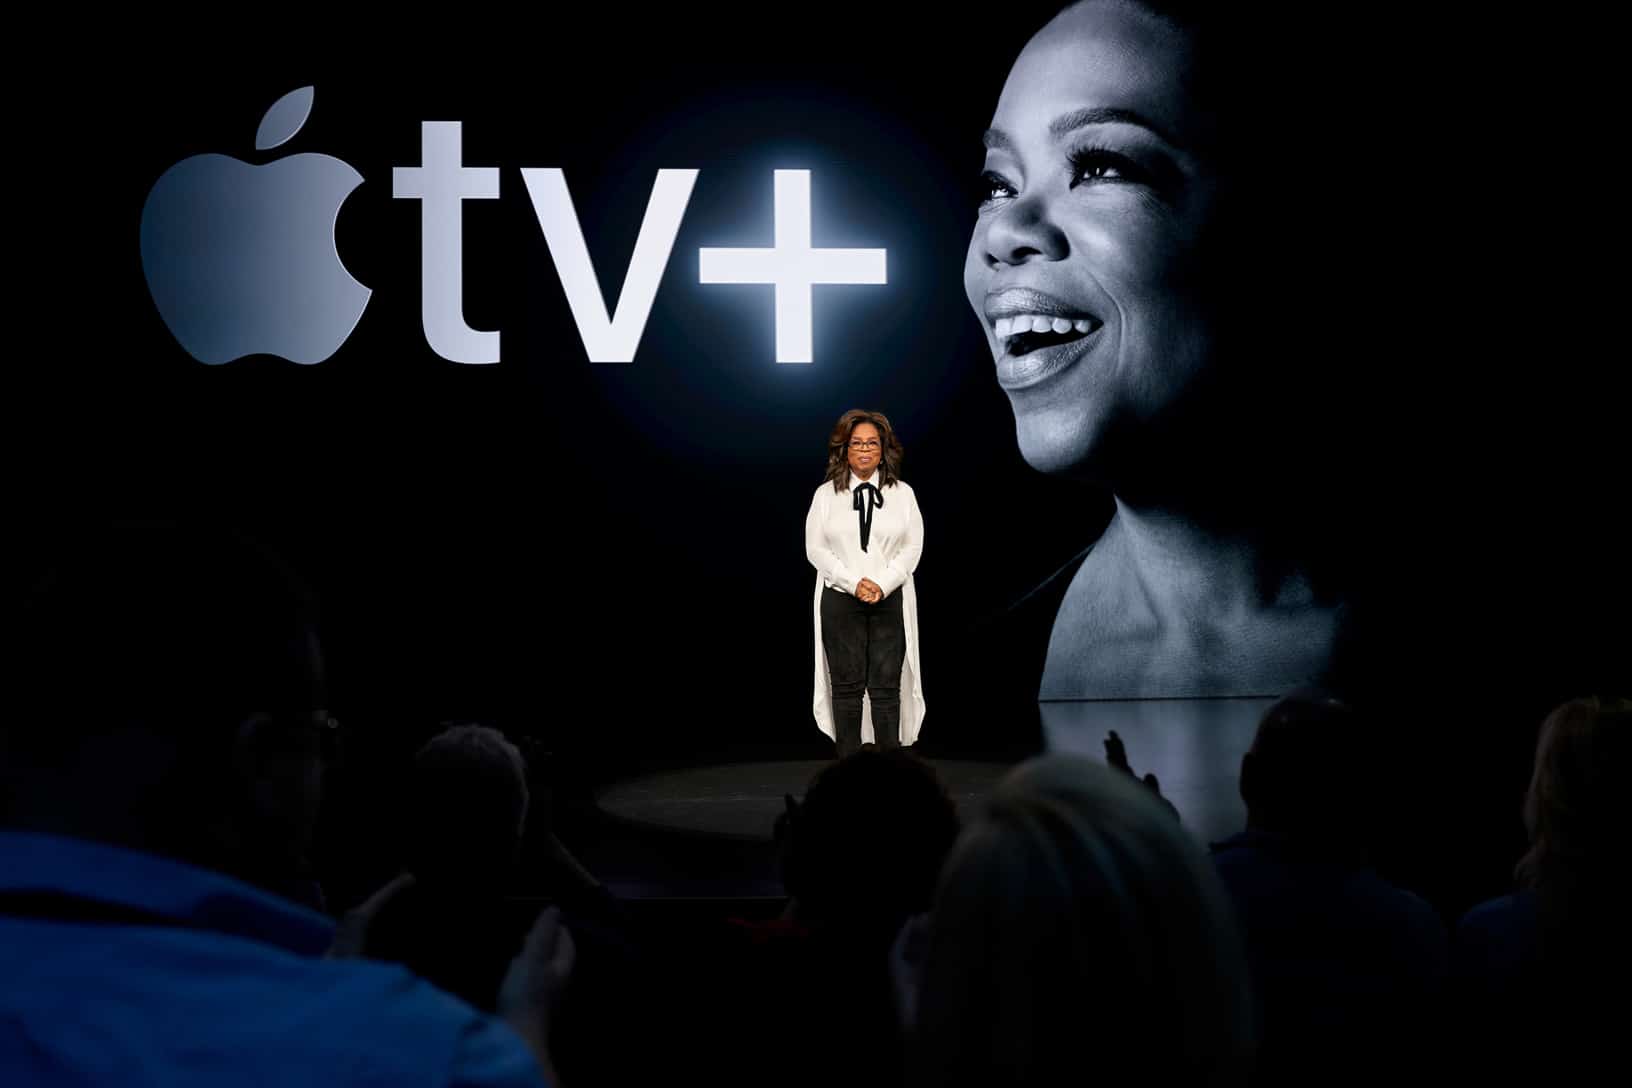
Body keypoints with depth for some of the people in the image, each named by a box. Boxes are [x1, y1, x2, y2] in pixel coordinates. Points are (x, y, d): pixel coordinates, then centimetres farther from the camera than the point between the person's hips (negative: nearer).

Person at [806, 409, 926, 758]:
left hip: (890, 599, 0)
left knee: (887, 687, -1)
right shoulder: (826, 494, 4)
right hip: (841, 599, 0)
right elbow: (815, 549, -1)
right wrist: (854, 583, -12)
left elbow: (913, 547, 2)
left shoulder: (903, 493, 6)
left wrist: (882, 585, -12)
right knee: (847, 686, 1)